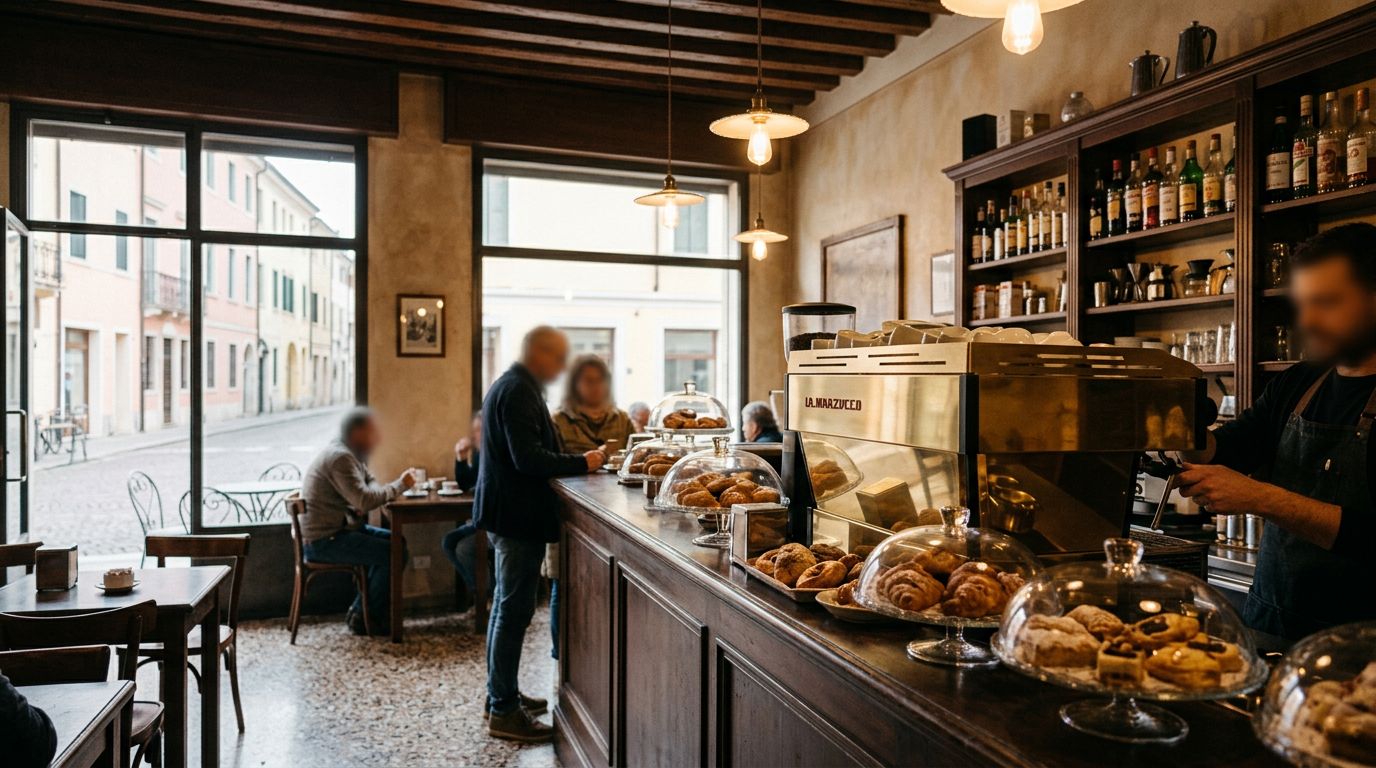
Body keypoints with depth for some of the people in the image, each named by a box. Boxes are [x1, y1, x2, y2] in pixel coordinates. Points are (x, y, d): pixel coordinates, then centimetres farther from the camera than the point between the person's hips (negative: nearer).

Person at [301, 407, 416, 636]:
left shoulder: (350, 455, 13)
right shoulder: (340, 457, -21)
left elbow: (371, 486, 11)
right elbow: (364, 500, -28)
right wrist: (400, 485, -17)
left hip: (340, 529, 11)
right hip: (324, 540, -11)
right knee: (391, 553, -16)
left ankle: (360, 611, 13)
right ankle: (369, 618, 1)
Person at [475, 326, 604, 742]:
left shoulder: (509, 385, 16)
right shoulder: (519, 392, -18)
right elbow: (528, 458, -26)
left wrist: (576, 459, 13)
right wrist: (582, 463, -19)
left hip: (506, 512, 11)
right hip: (518, 515, -11)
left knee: (507, 606, 18)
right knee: (514, 611, -4)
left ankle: (502, 695, 31)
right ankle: (503, 711, 4)